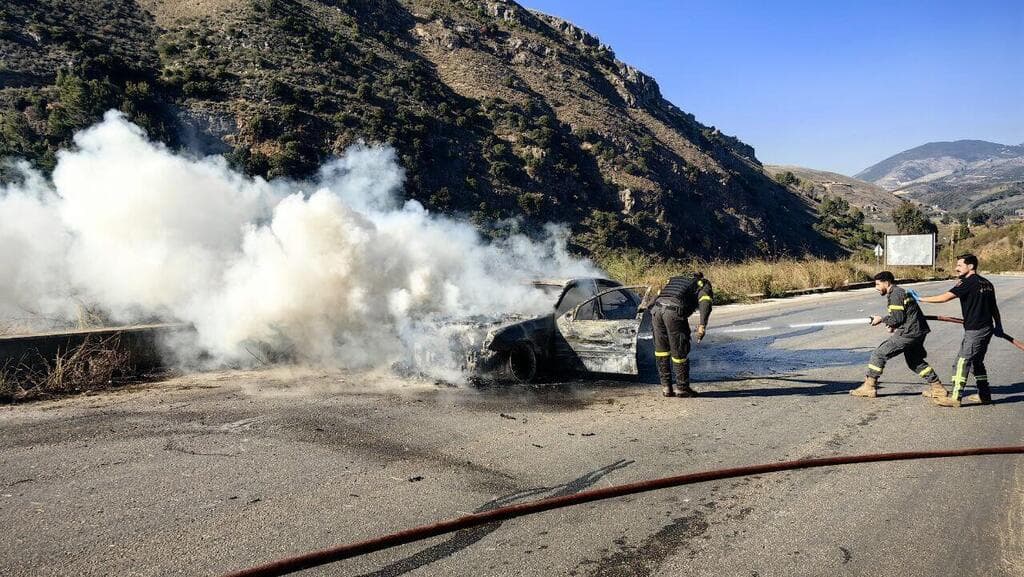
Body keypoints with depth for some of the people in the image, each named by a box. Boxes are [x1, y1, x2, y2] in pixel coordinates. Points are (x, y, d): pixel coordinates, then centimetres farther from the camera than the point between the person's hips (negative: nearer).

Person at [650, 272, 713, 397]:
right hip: (674, 311, -5)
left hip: (656, 308, 5)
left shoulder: (675, 279, 38)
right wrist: (702, 325, -12)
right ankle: (683, 389, 20)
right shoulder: (704, 285, 21)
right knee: (680, 352, 9)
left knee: (661, 349, 18)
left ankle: (666, 387, 23)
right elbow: (705, 303, 0)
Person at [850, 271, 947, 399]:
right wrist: (894, 326, 11)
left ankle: (869, 387, -6)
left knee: (879, 354, -8)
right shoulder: (901, 291, 19)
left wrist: (882, 319, -3)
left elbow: (898, 318, -17)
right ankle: (937, 387, 26)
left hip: (908, 333, -10)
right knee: (915, 361, 25)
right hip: (918, 332, 10)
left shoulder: (895, 294, -13)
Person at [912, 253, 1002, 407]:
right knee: (977, 361, 20)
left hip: (975, 330, -9)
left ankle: (955, 397, -8)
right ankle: (984, 395, 25)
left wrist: (921, 299, -14)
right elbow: (994, 307, 19)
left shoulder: (968, 282, -13)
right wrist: (998, 326, 26)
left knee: (962, 362, -7)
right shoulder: (986, 283, 13)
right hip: (987, 328, 9)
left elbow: (945, 297, -20)